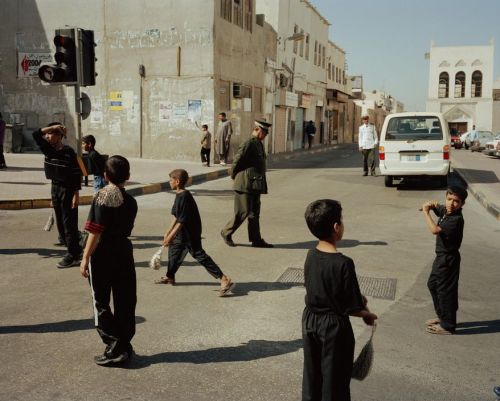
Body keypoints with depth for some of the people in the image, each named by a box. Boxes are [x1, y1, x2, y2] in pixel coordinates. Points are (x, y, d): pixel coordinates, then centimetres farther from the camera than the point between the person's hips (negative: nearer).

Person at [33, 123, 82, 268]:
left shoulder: (69, 152, -14)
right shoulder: (48, 149, 4)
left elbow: (77, 174, -14)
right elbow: (36, 135, -2)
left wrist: (76, 194, -17)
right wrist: (52, 127, -11)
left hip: (68, 189, -7)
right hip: (55, 188, 7)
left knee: (69, 223, -4)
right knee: (60, 223, 11)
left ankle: (73, 256, 1)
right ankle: (75, 250, 22)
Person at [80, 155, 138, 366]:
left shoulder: (102, 196, -13)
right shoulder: (130, 201, 4)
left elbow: (95, 232, -16)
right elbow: (127, 229, 9)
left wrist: (85, 258, -12)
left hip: (102, 255, -5)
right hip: (124, 252, 5)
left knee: (101, 303, 5)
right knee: (125, 302, 12)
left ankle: (114, 347, 3)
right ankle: (125, 346, 20)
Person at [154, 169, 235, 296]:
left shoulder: (184, 197, -24)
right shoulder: (179, 195, 7)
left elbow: (182, 221, -25)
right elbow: (176, 216, 15)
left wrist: (171, 236, -21)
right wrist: (168, 231, 15)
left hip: (190, 233, -10)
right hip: (182, 232, 10)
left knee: (199, 255, -10)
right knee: (174, 249, 22)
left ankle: (225, 279, -11)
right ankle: (170, 277, 42)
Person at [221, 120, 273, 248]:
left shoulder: (259, 144, 15)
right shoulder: (248, 144, -15)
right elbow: (237, 160, -15)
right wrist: (234, 176, -4)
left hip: (255, 185, 9)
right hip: (245, 185, -9)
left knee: (254, 213, 11)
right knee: (243, 212, -3)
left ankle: (256, 240, 16)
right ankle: (226, 232, 14)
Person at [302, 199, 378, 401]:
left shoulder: (311, 255, -5)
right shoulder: (343, 263, -26)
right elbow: (351, 308, -20)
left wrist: (357, 298, 13)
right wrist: (367, 315, 1)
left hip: (310, 320, 6)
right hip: (333, 325, -6)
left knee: (312, 373, 21)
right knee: (334, 378, 12)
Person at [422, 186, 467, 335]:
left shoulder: (456, 219, -26)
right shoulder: (444, 210, 0)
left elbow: (435, 229, -35)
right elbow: (436, 207, 20)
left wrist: (426, 212, -24)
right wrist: (431, 205, -4)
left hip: (449, 259, -10)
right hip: (441, 256, 10)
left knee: (445, 290, 0)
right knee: (433, 284, 22)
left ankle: (447, 325, 13)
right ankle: (442, 316, 38)